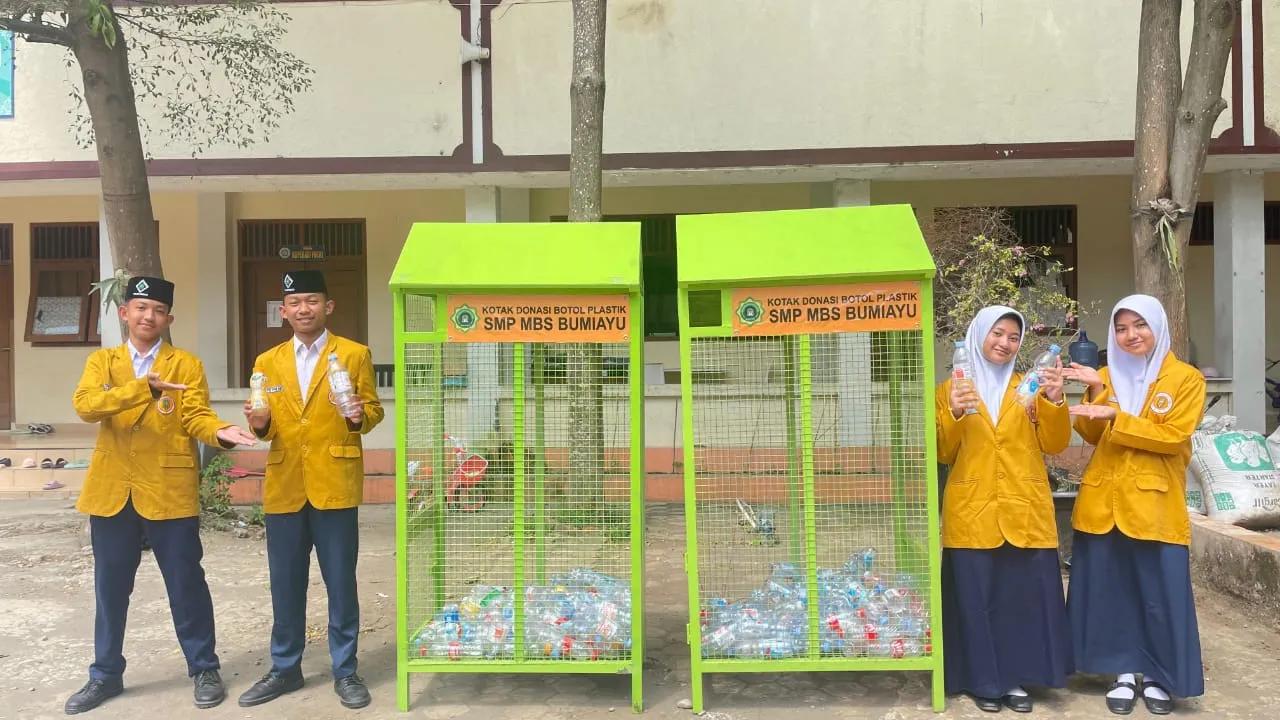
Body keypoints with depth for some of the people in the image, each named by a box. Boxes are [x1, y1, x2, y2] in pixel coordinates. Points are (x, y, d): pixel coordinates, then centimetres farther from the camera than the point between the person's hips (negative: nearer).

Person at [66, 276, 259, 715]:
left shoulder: (186, 364, 4)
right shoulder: (102, 361, 8)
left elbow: (196, 417, -6)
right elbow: (85, 405, -11)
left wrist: (221, 432, -29)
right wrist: (143, 388, -25)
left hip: (168, 489, -2)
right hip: (112, 489, 2)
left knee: (186, 583, 4)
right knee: (110, 586, 13)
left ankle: (204, 670, 17)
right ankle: (106, 674, 28)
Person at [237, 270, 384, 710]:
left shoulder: (354, 354, 2)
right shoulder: (267, 362, 12)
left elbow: (373, 410, 3)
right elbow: (268, 429, 14)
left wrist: (360, 416, -19)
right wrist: (260, 422, -8)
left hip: (334, 484, -3)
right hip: (284, 487, 3)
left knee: (341, 584, 3)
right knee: (285, 586, 11)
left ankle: (345, 671, 17)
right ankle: (285, 669, 26)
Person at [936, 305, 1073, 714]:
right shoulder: (951, 389, 6)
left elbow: (1054, 445, 3)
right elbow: (943, 454, 2)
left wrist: (1054, 402, -13)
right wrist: (954, 415, -16)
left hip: (1025, 511, 2)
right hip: (972, 513, -1)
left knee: (1024, 595, 2)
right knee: (976, 597, 0)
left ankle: (1016, 679, 17)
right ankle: (983, 681, 14)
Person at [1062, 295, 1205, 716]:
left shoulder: (1186, 379, -1)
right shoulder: (1106, 376, 9)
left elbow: (1173, 436, -12)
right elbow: (1092, 436, 2)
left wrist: (1115, 417, -20)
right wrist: (1097, 394, -12)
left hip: (1155, 504, -3)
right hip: (1104, 500, 3)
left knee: (1160, 593, 3)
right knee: (1110, 590, 7)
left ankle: (1157, 677, 21)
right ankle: (1124, 673, 21)